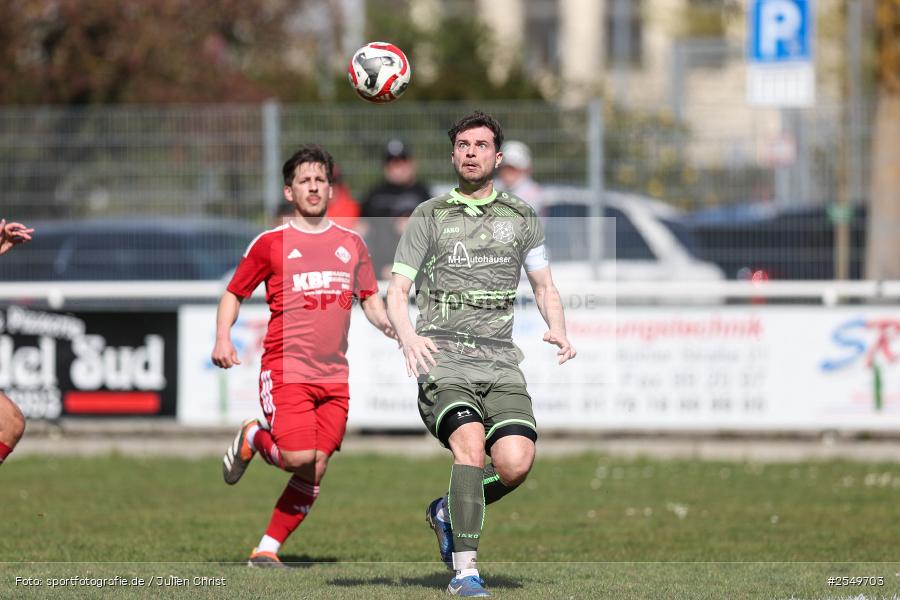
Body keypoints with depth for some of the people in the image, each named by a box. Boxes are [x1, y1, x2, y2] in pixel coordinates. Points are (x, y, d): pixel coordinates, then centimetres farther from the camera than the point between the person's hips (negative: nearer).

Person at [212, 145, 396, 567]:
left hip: (334, 374, 4)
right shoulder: (271, 243, 3)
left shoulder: (352, 243, 14)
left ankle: (268, 548, 7)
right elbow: (233, 294, 9)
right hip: (286, 369, -4)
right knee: (299, 458, -19)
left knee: (315, 471, -2)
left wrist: (393, 328, -1)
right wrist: (223, 339, -7)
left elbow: (371, 302, 20)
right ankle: (255, 438, 12)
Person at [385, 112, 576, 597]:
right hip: (443, 359, -3)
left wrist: (557, 330, 2)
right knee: (471, 444, -28)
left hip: (501, 362, 3)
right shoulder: (429, 216, 9)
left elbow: (545, 287, 24)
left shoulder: (522, 218, 16)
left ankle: (449, 512, 12)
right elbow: (396, 293, 7)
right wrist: (408, 336, -14)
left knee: (516, 463, -19)